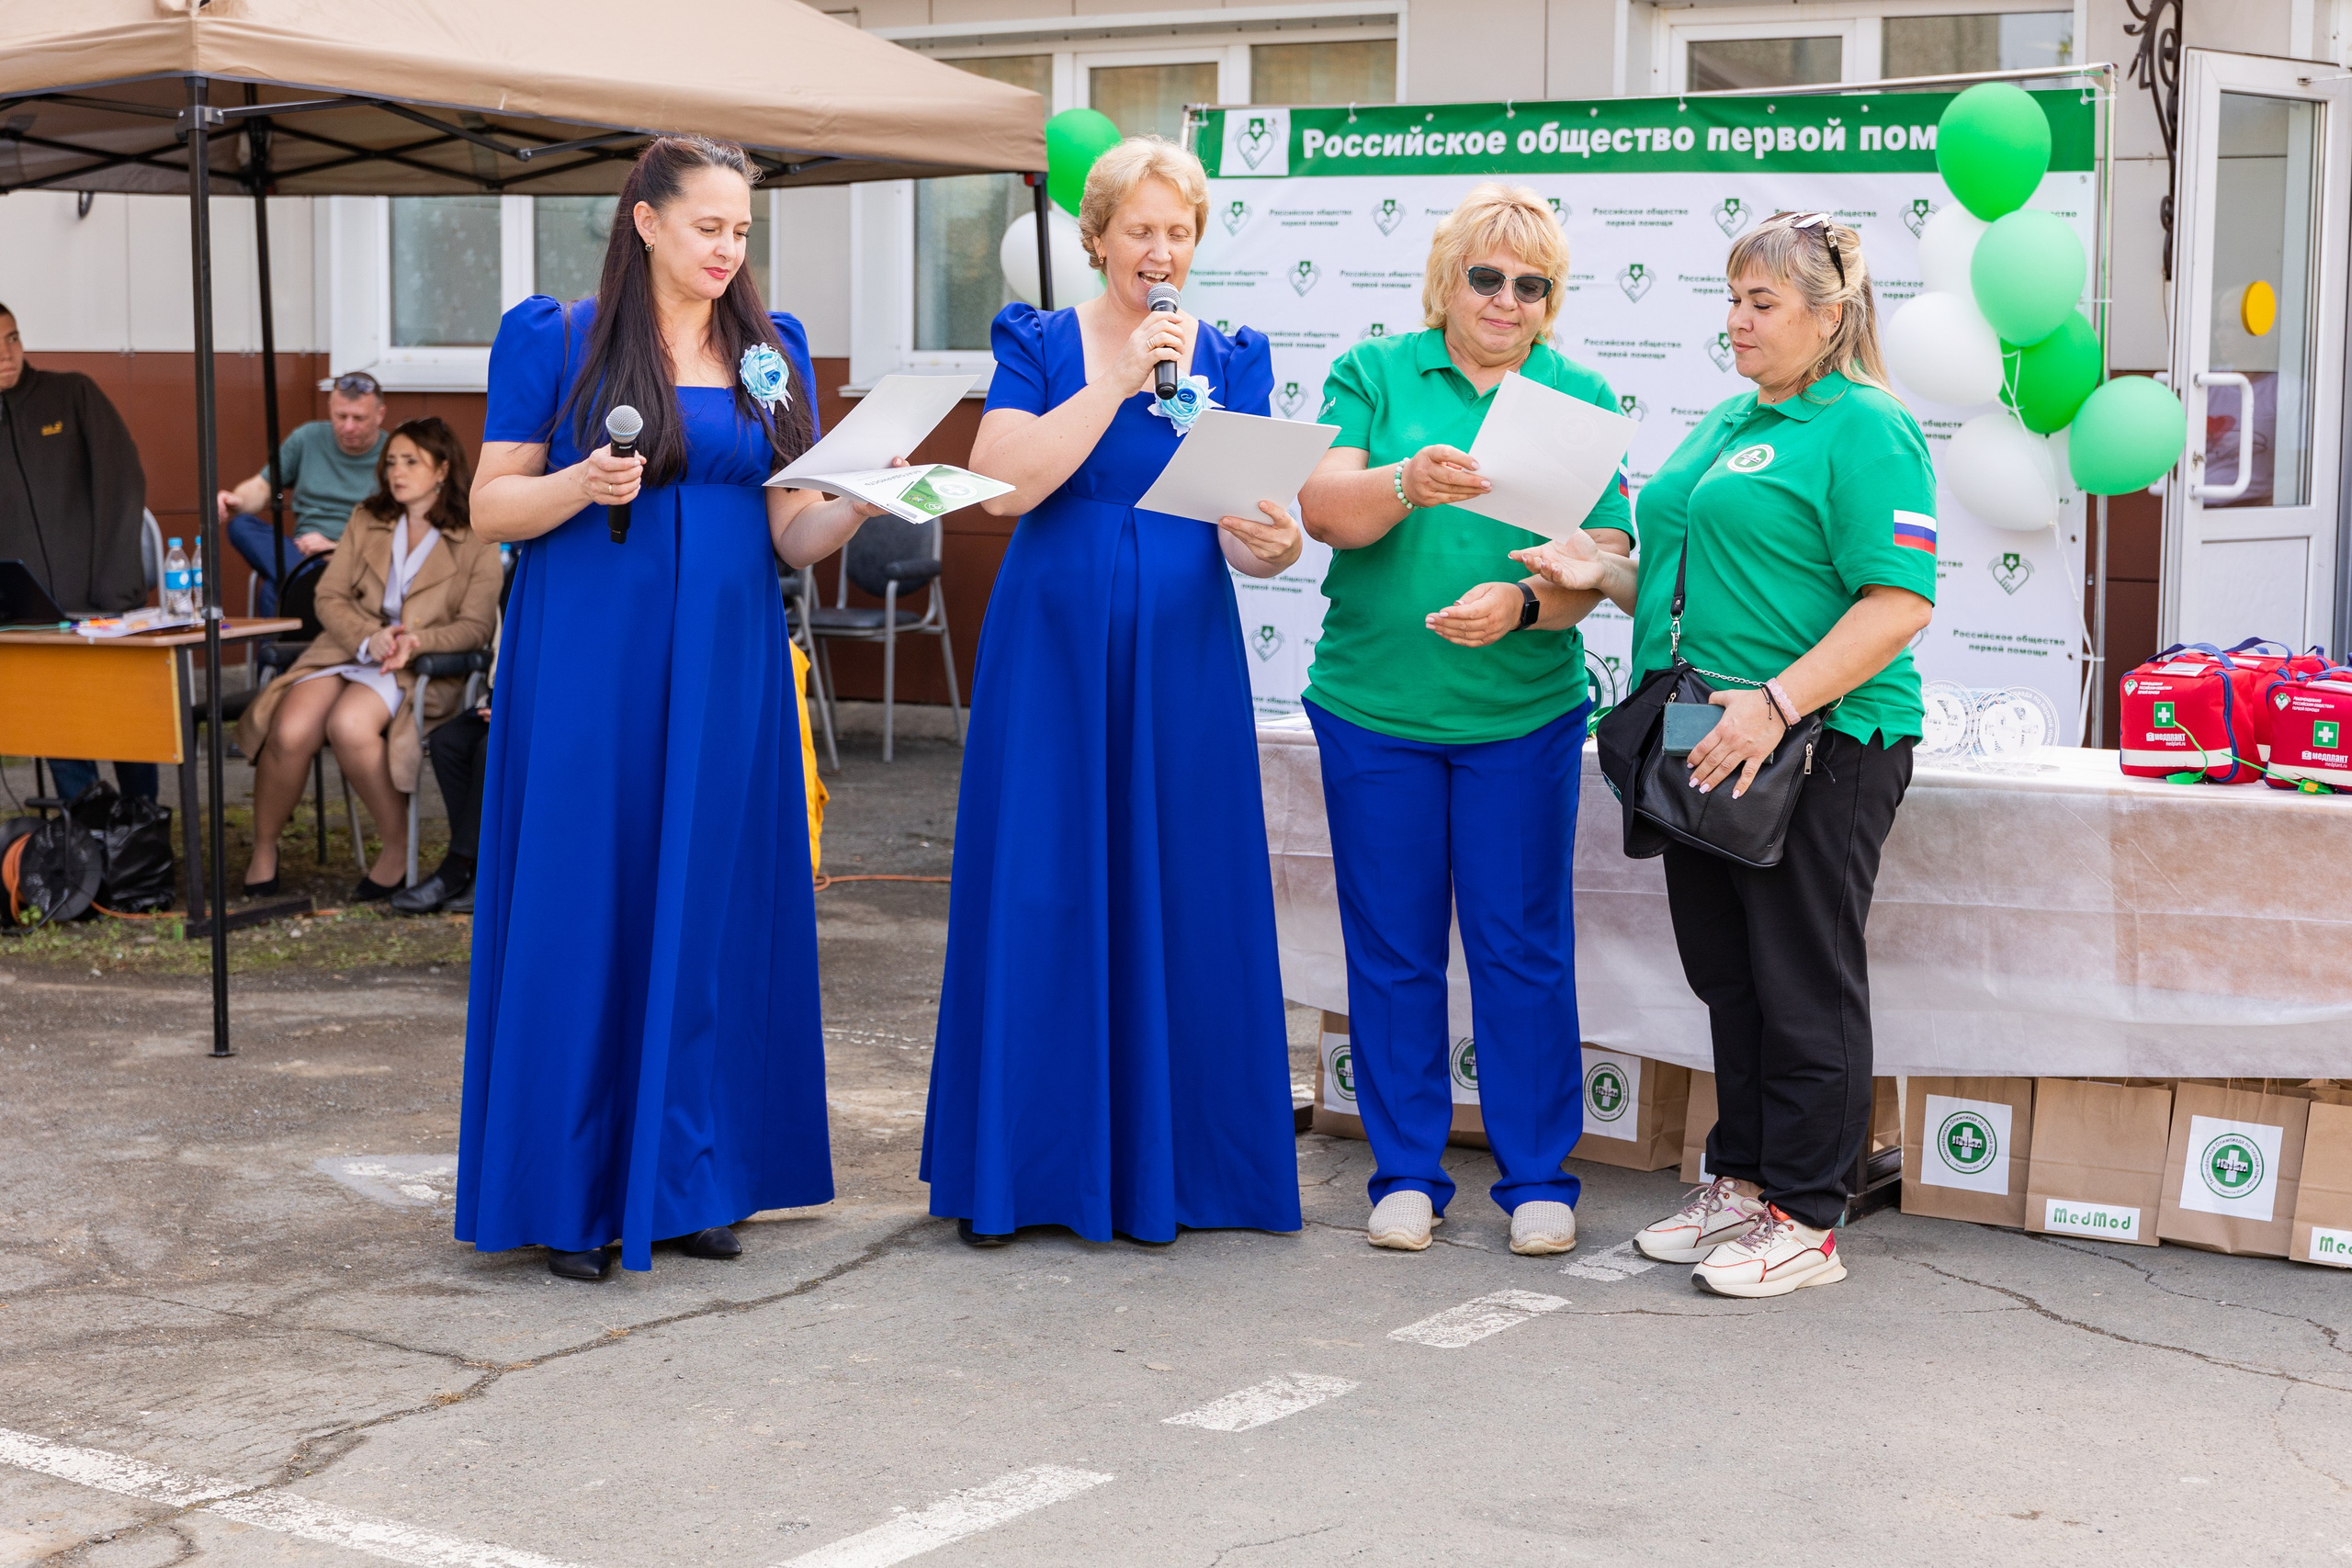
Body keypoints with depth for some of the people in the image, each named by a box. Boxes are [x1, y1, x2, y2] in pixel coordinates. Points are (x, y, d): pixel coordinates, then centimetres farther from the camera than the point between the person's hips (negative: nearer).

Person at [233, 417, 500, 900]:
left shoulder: (477, 542, 7)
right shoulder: (366, 521, 18)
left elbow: (475, 626, -1)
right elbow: (329, 596, 10)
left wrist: (415, 641, -20)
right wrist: (368, 638, -11)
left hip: (423, 667, -3)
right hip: (346, 651, 4)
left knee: (349, 724, -37)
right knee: (290, 731, -28)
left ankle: (398, 847, -19)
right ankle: (264, 850, -5)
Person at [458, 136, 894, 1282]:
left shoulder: (772, 354, 11)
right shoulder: (554, 341, 0)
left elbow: (791, 534, 9)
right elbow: (489, 508, -2)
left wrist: (858, 504, -12)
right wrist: (585, 482, -20)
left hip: (726, 670, 4)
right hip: (587, 669, -4)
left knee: (709, 911, 5)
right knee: (582, 911, -2)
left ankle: (688, 1182, 15)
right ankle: (572, 1197, 7)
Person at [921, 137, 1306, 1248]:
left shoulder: (1232, 361, 8)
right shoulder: (1040, 345, 3)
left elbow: (1244, 530, 0)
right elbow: (1004, 484, -13)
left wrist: (1269, 544, -24)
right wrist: (1118, 379, -16)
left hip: (1182, 662, 2)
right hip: (1053, 654, -2)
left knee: (1178, 899, 2)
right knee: (1038, 895, 0)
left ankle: (1167, 1166, 13)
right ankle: (1017, 1171, 9)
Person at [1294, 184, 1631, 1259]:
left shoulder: (1581, 397, 5)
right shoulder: (1375, 373, 4)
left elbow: (1603, 559, -3)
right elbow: (1324, 508, -10)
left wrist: (1519, 604, -23)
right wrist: (1408, 483, -30)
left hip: (1524, 715, 0)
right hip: (1375, 706, 0)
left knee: (1523, 947, 4)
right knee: (1391, 949, 7)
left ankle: (1537, 1178, 16)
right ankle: (1407, 1174, 19)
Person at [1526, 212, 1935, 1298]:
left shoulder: (1865, 430, -10)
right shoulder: (1726, 424, 18)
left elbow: (1899, 603, -18)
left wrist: (1778, 701, -25)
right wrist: (1599, 574, 5)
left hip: (1818, 749, -8)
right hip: (1709, 748, 8)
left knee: (1803, 983, -1)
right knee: (1726, 974, 14)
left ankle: (1804, 1218, 8)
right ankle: (1741, 1181, 26)